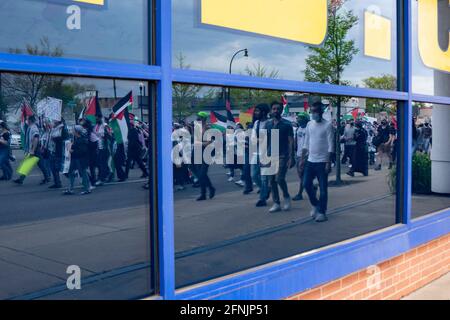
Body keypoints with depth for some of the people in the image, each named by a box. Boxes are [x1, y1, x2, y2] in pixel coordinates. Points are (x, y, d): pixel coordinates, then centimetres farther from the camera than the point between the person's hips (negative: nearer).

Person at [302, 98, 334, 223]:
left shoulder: (327, 125, -7)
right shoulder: (309, 124, 9)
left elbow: (331, 145, -10)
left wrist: (329, 162, -15)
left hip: (322, 161, -5)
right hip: (310, 160, 5)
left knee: (323, 188, 0)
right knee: (306, 183, 3)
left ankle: (321, 212, 8)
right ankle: (315, 205, 24)